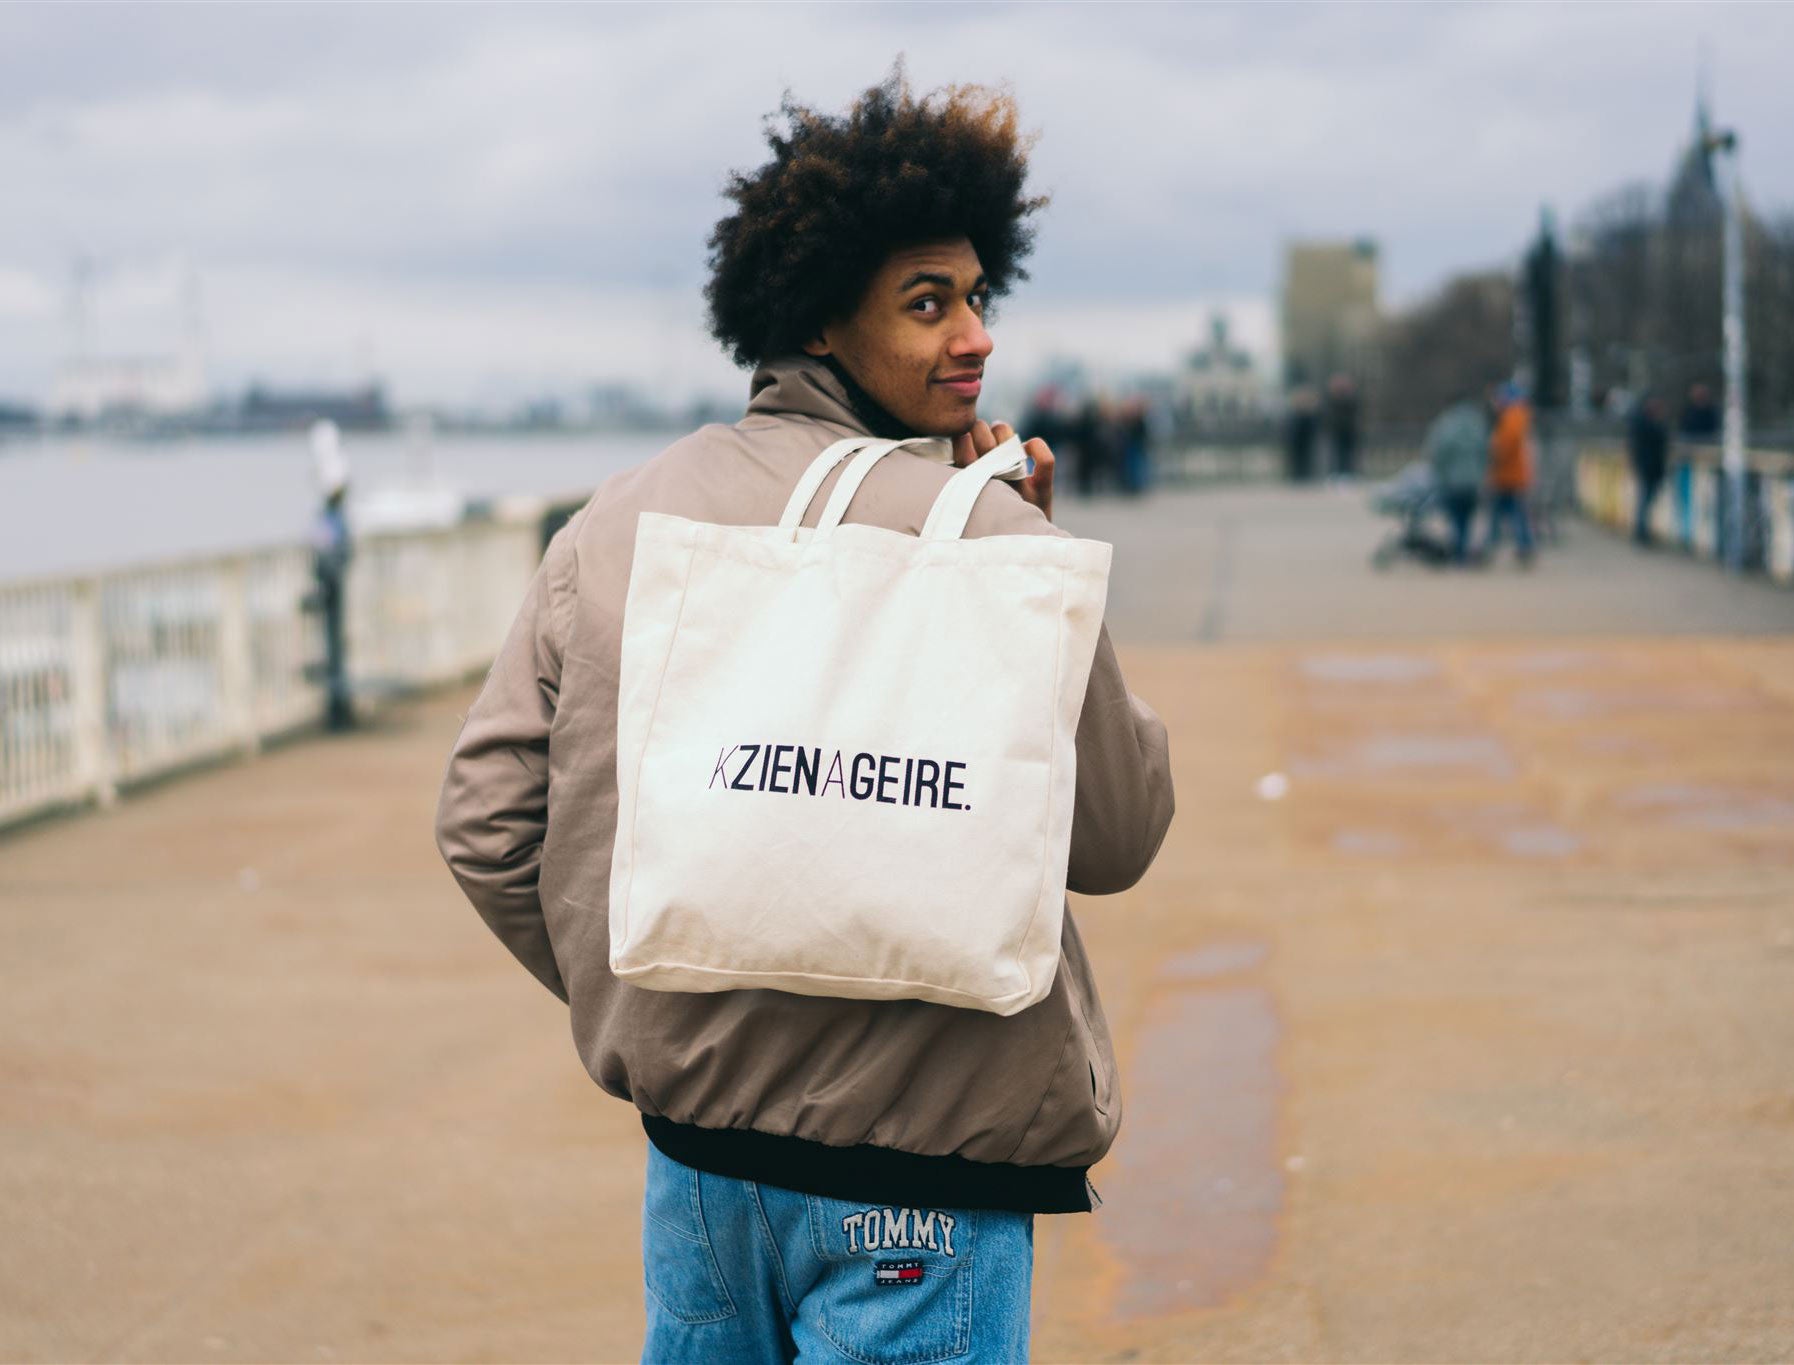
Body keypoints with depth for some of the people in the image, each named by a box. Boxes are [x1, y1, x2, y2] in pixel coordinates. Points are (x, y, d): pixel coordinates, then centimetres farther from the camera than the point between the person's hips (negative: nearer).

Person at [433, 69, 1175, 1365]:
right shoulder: (981, 532, -14)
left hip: (691, 1147, 6)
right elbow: (1119, 835, -5)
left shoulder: (609, 524, 3)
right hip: (917, 1167, -5)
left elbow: (485, 822, 5)